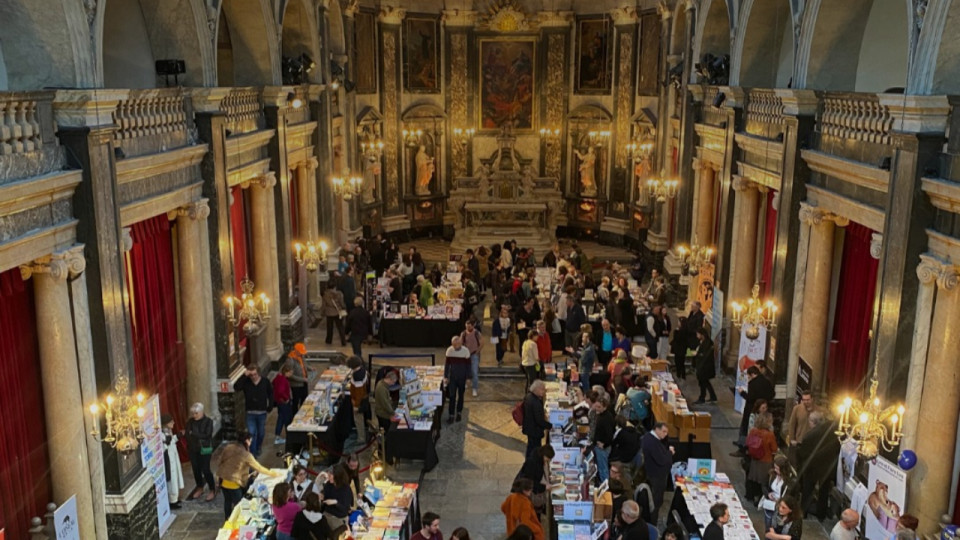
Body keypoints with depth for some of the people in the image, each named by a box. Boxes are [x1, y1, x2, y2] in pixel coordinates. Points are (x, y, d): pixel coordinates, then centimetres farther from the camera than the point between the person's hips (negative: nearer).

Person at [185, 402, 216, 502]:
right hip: (192, 449, 5)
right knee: (196, 469, 13)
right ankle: (200, 488, 32)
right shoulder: (190, 422, 2)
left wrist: (193, 434, -19)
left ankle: (212, 490, 9)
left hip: (204, 449, -5)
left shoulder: (208, 421, -11)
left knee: (205, 470, -4)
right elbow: (187, 434, 2)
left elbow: (207, 435, -19)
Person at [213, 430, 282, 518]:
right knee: (238, 504, 12)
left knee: (227, 500, 27)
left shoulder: (228, 446, -3)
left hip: (223, 479, 7)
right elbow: (259, 468, -10)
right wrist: (273, 474, 0)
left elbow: (218, 460, 4)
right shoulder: (246, 455, -18)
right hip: (233, 483, -7)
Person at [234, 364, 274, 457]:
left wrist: (270, 407, 1)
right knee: (252, 433, -6)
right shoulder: (246, 382, -9)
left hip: (262, 412, 1)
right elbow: (236, 387, -28)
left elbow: (271, 394, 5)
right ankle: (253, 454, 1)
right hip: (250, 413, -1)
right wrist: (244, 376, -31)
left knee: (261, 433, 17)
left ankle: (258, 448, 42)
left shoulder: (265, 382, -7)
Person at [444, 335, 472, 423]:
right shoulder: (449, 350, -8)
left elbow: (468, 365, -5)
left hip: (462, 377, -1)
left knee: (460, 395, 12)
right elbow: (447, 364, 1)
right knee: (452, 396, -1)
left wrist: (468, 378, -6)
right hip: (452, 377, 1)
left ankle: (459, 413, 27)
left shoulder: (465, 351, -12)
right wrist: (445, 377, -1)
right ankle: (451, 415, 4)